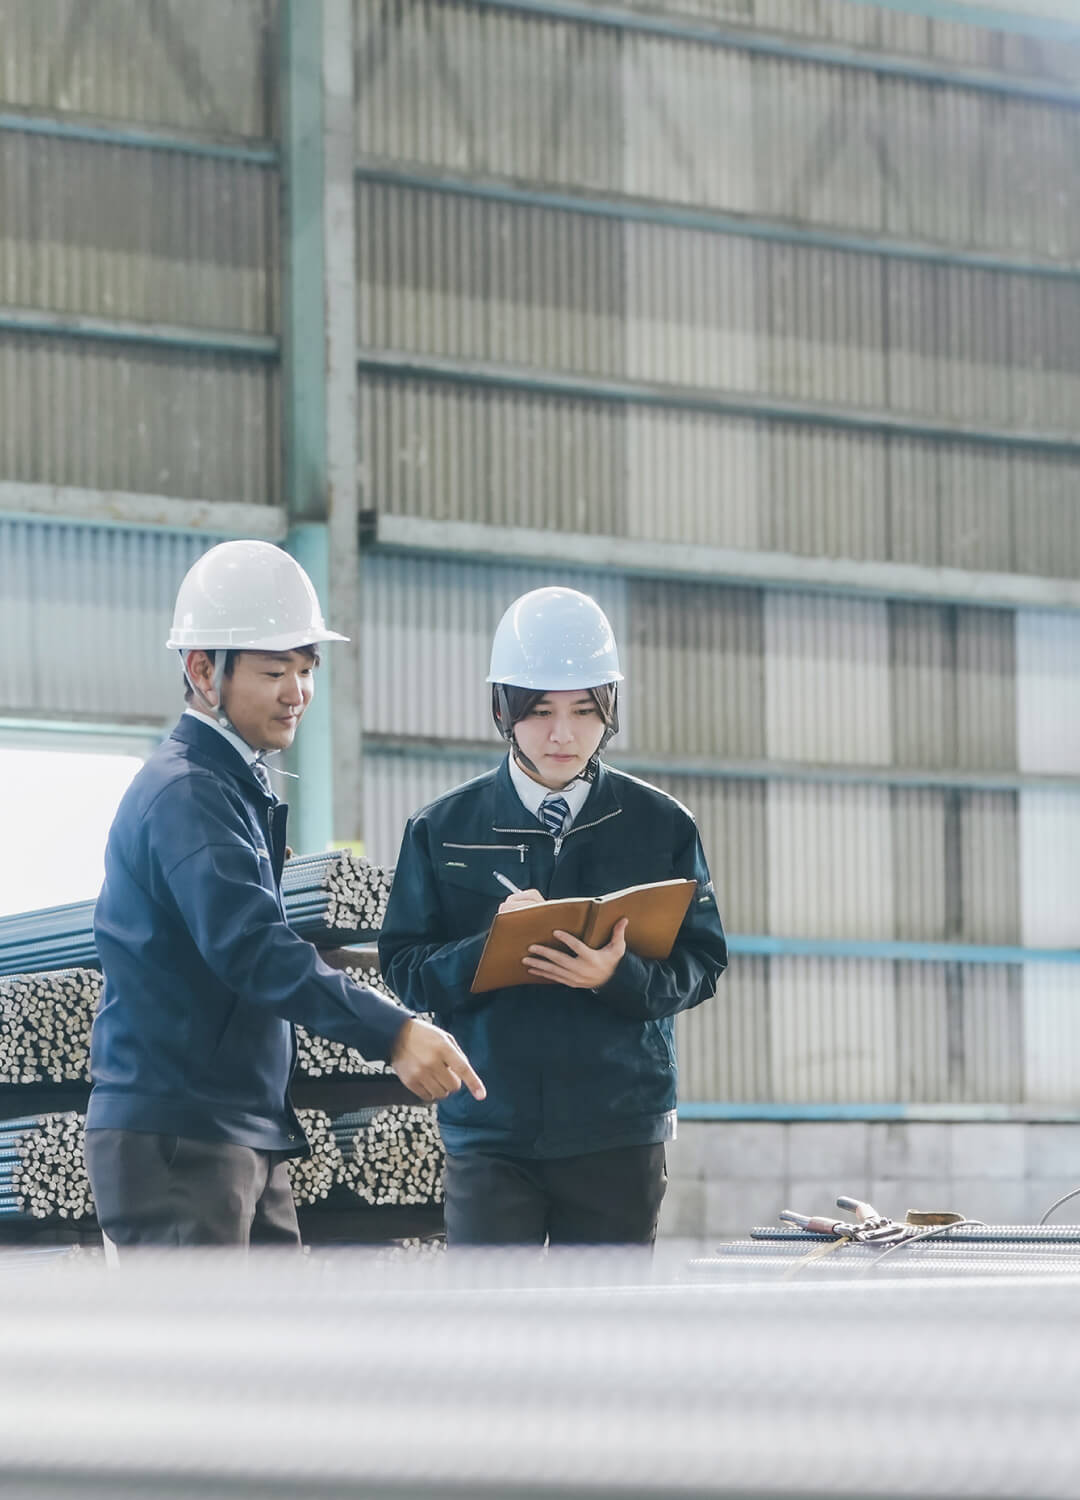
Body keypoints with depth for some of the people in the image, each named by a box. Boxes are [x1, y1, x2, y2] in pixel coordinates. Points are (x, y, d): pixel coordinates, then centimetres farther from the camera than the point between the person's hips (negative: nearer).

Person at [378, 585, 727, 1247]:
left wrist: (618, 975, -18)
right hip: (489, 1125, -1)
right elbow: (405, 968, 2)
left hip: (619, 1129, 1)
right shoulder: (444, 828, 5)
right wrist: (491, 950, -17)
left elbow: (703, 965, 2)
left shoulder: (662, 825, 5)